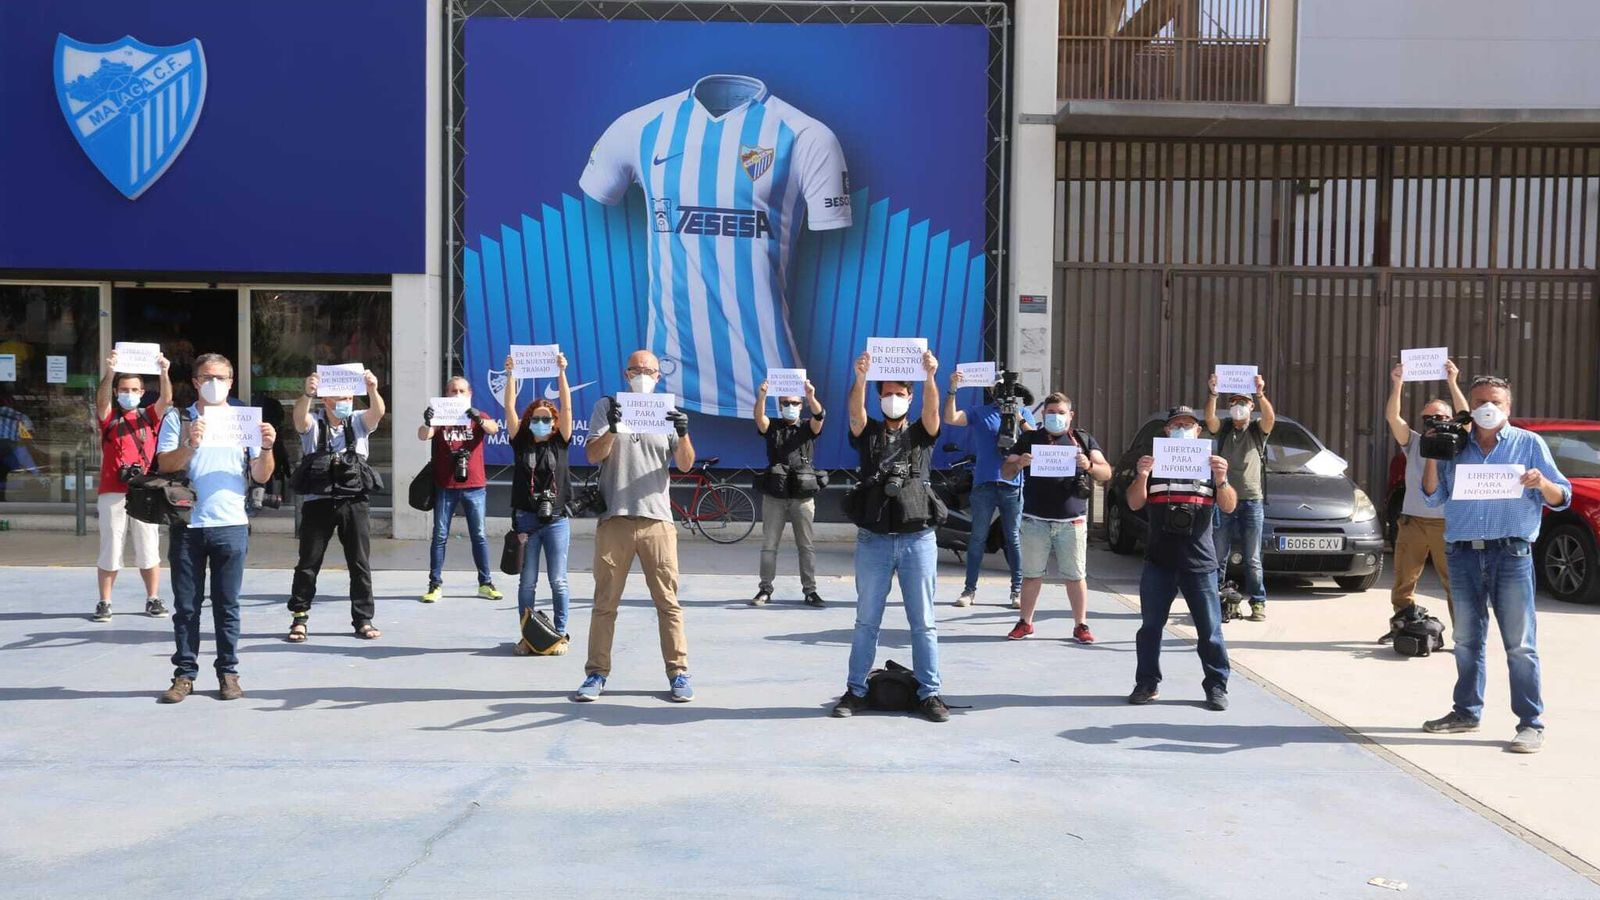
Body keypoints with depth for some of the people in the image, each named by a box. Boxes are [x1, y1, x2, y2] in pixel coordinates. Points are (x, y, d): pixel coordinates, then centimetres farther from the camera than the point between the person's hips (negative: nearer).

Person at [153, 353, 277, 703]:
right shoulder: (177, 419, 8)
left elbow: (261, 477, 7)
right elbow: (164, 466, -3)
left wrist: (267, 448, -11)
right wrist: (190, 445, -20)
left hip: (231, 526, 0)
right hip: (187, 525, 0)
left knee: (227, 605, 4)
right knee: (185, 605, 4)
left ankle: (228, 672, 10)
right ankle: (185, 674, 11)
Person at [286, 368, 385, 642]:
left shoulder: (358, 422, 7)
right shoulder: (313, 423, 2)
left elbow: (378, 412, -13)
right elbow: (300, 417, -21)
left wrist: (372, 390, -35)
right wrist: (307, 394, -43)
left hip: (354, 502, 2)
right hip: (318, 501, -2)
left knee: (360, 563, 4)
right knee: (308, 563, 3)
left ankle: (363, 619, 12)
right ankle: (299, 618, 14)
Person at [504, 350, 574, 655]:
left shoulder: (560, 443, 4)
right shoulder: (521, 443, 5)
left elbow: (566, 407, -4)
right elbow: (509, 408, -1)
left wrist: (561, 373, -11)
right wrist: (511, 375, -8)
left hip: (556, 520, -1)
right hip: (526, 518, 1)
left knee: (558, 582, 2)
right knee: (527, 582, 6)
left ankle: (560, 635, 10)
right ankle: (527, 636, 13)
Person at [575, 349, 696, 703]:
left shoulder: (667, 412, 10)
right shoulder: (607, 406, 8)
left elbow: (685, 465, 3)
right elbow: (592, 455, -2)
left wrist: (683, 434, -16)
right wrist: (611, 429, -21)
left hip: (657, 519, 1)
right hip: (614, 518, 0)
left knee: (668, 601, 2)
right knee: (605, 602, 5)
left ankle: (678, 672, 9)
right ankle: (597, 673, 12)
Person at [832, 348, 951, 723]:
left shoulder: (921, 434, 10)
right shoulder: (868, 433, 9)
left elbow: (932, 410, -11)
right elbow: (855, 412, -12)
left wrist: (929, 376, -30)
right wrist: (860, 377, -31)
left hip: (918, 539, 0)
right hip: (874, 539, 0)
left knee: (923, 622, 4)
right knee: (866, 621, 6)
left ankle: (929, 692, 10)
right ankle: (855, 691, 13)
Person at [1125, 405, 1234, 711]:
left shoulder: (1210, 464, 9)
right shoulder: (1153, 463, 9)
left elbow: (1229, 507, 0)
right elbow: (1134, 504, 0)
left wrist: (1221, 480, -19)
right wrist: (1141, 477, -19)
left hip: (1200, 562, -1)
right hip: (1159, 560, 1)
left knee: (1210, 628, 1)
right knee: (1151, 625, 6)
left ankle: (1216, 686, 9)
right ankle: (1148, 683, 15)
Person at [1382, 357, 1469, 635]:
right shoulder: (1414, 442, 12)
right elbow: (1393, 417, -3)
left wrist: (1452, 383, -19)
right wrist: (1397, 386, -16)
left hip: (1447, 522, -3)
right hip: (1412, 520, 3)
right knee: (1403, 580, 8)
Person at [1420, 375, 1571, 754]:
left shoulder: (1529, 444, 7)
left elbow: (1562, 498, 5)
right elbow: (1433, 498, 11)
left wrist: (1542, 484, -17)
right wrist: (1431, 457, -2)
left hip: (1511, 554, -3)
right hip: (1463, 554, 3)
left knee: (1520, 644, -4)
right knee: (1466, 640, 10)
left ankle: (1531, 723, 0)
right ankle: (1466, 711, 21)